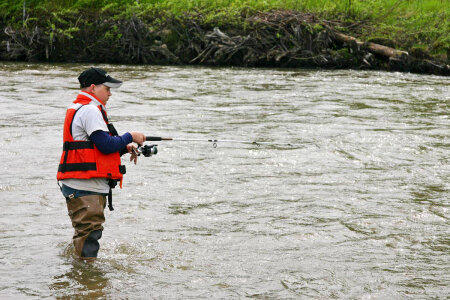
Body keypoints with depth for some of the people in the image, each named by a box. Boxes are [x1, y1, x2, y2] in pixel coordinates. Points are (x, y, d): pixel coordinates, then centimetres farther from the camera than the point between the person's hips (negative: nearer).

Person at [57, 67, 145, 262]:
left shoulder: (79, 108, 22)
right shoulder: (89, 110, -13)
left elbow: (100, 147, 24)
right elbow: (106, 145, -20)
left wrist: (125, 148, 11)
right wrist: (130, 137, -5)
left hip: (90, 186, 11)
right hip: (84, 186, -11)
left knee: (86, 232, 18)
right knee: (89, 230, -11)